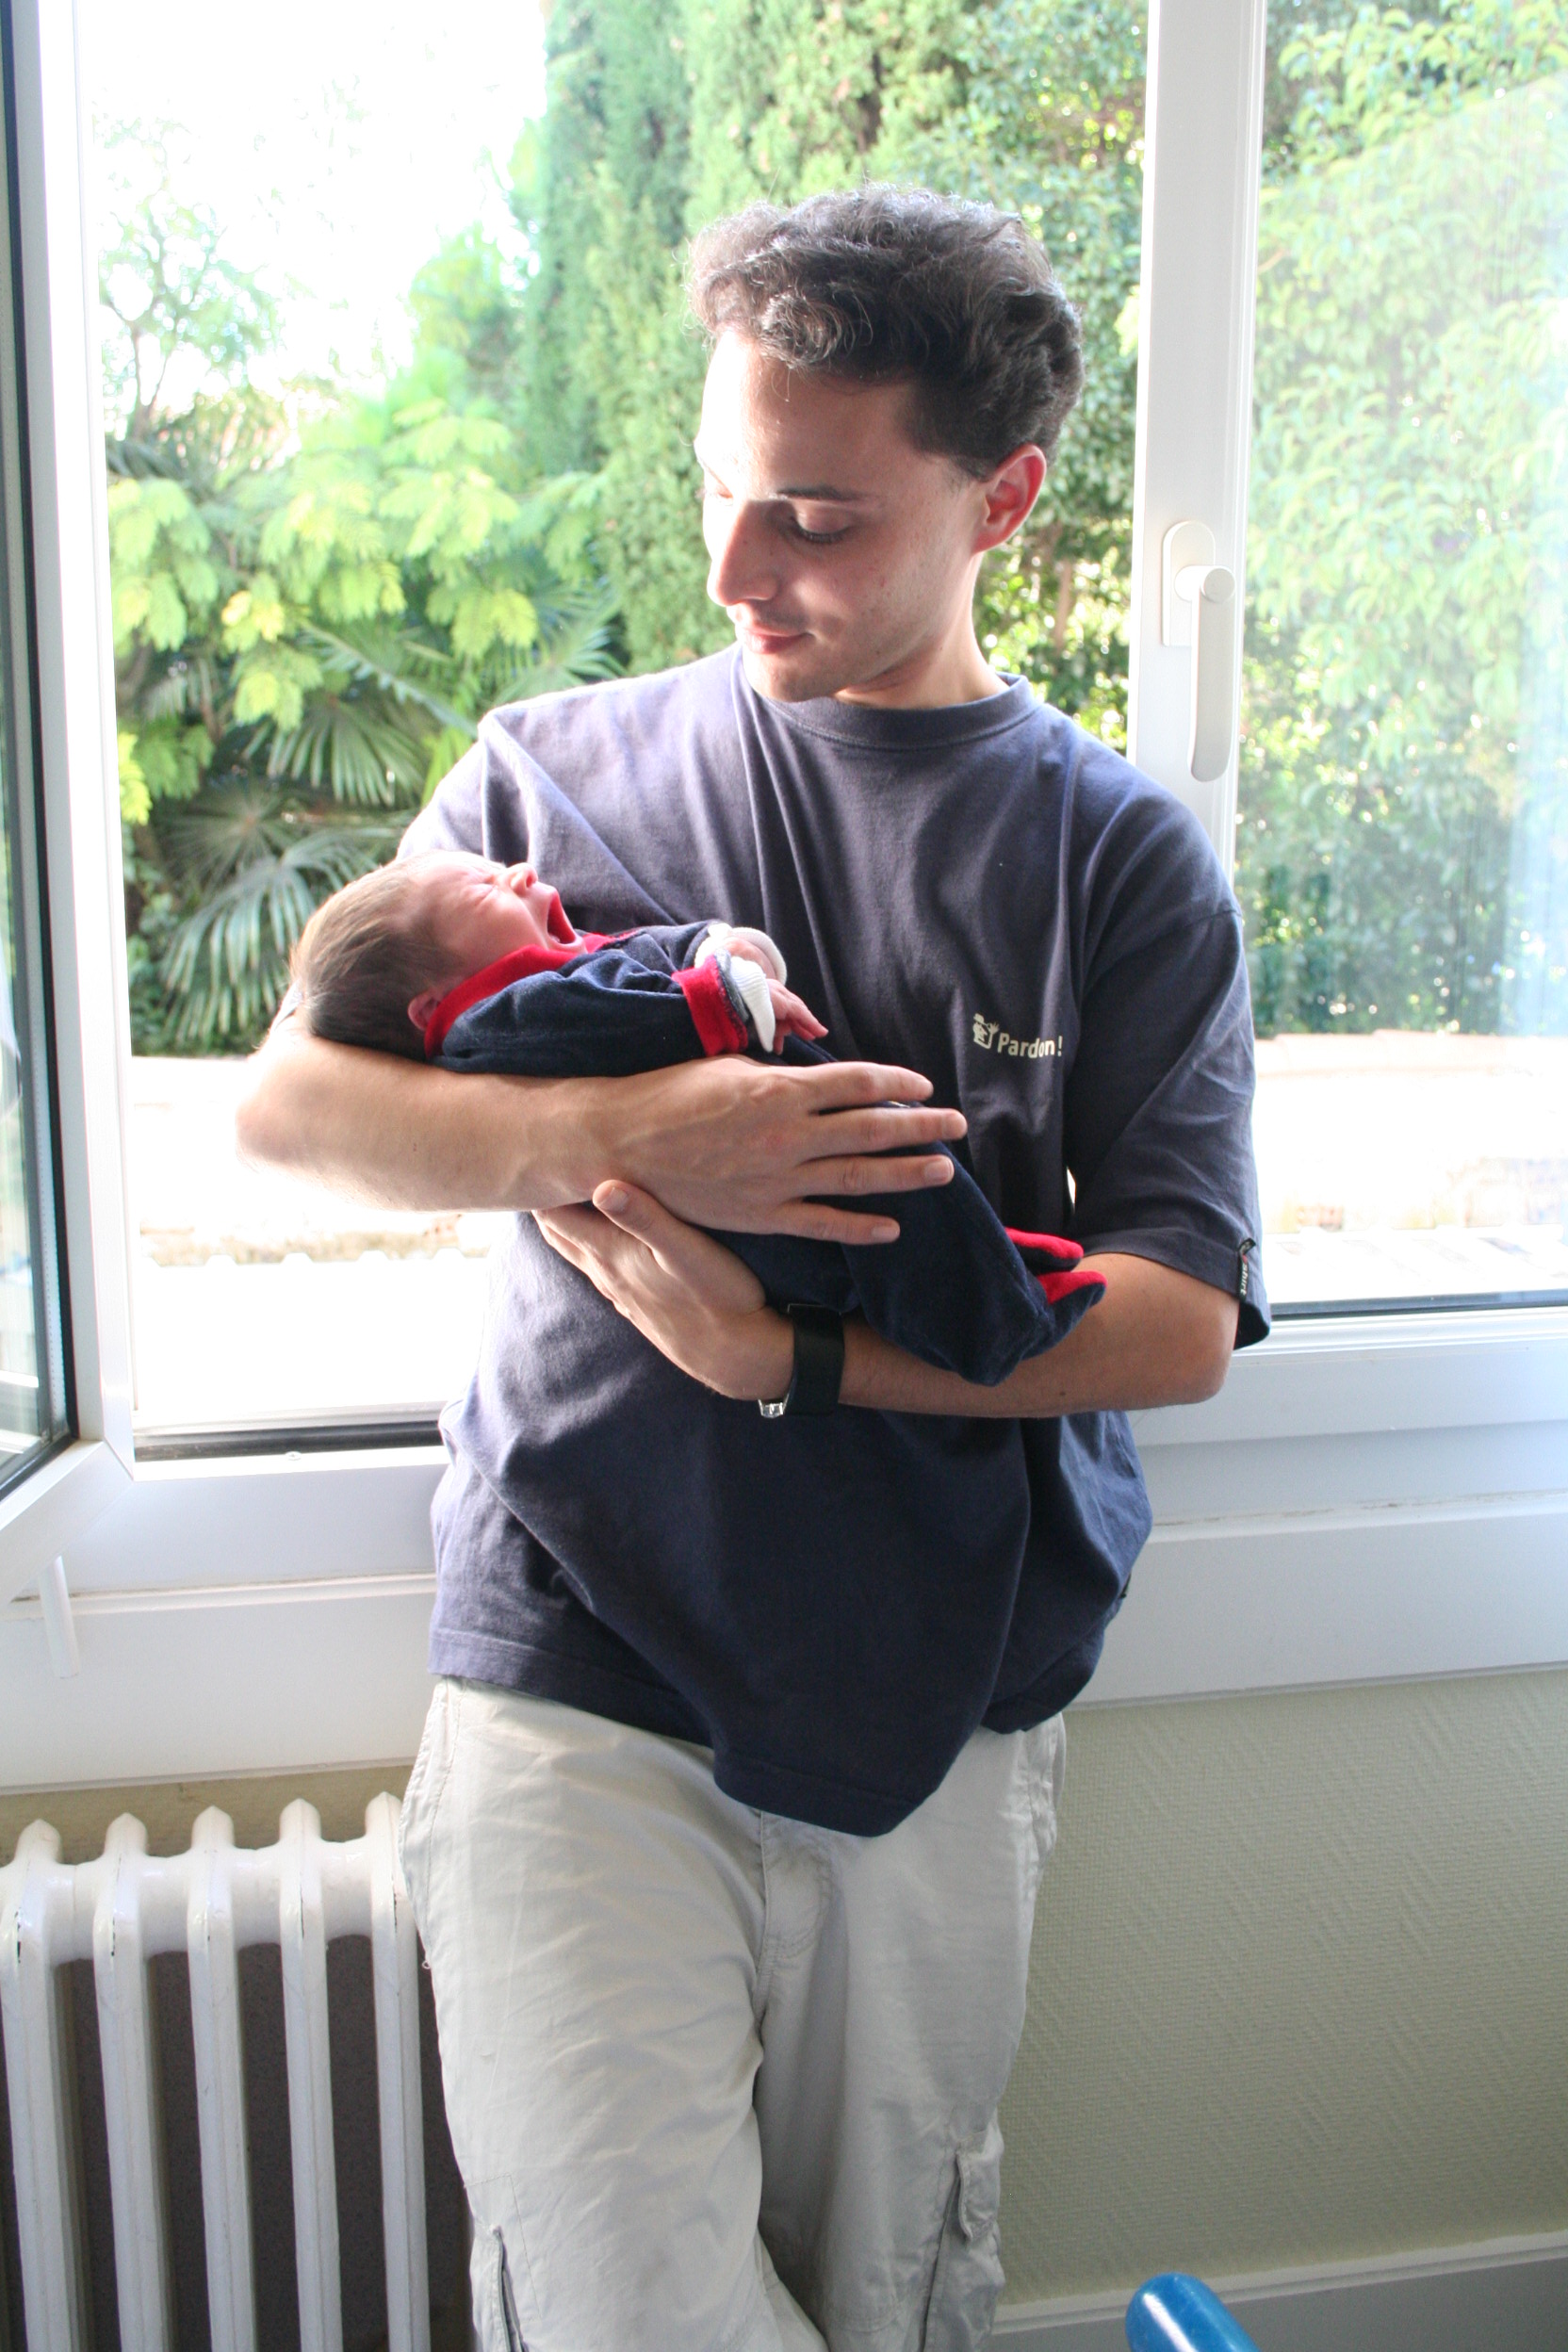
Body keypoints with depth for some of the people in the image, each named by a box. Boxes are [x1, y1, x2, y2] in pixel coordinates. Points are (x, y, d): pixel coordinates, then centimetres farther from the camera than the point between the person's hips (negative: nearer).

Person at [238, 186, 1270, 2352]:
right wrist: (628, 1136, -18)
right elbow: (288, 1101, -2)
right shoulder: (559, 770, 4)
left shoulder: (1123, 855, 1)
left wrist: (784, 1351, -17)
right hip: (578, 1680, 0)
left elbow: (1178, 1321, -6)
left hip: (941, 1718, 1)